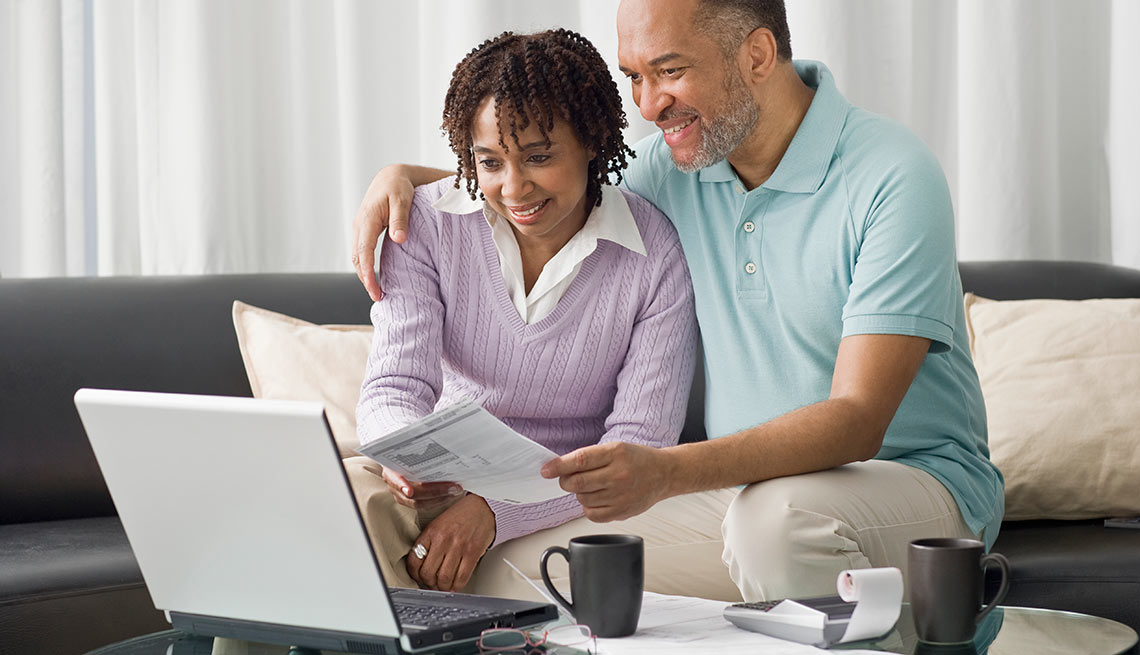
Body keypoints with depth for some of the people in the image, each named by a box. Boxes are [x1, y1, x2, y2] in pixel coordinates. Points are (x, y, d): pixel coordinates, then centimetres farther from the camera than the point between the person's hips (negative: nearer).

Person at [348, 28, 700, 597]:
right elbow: (395, 385, -10)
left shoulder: (655, 254, -11)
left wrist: (497, 511, -28)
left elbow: (639, 446, -13)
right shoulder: (429, 223, -5)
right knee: (350, 493, -31)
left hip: (571, 500, -1)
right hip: (441, 483, 1)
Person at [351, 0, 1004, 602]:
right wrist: (409, 176, 5)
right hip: (739, 481, 5)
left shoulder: (894, 178, -17)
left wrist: (667, 472, -40)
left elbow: (856, 420, -26)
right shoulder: (679, 161, 4)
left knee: (779, 514, -38)